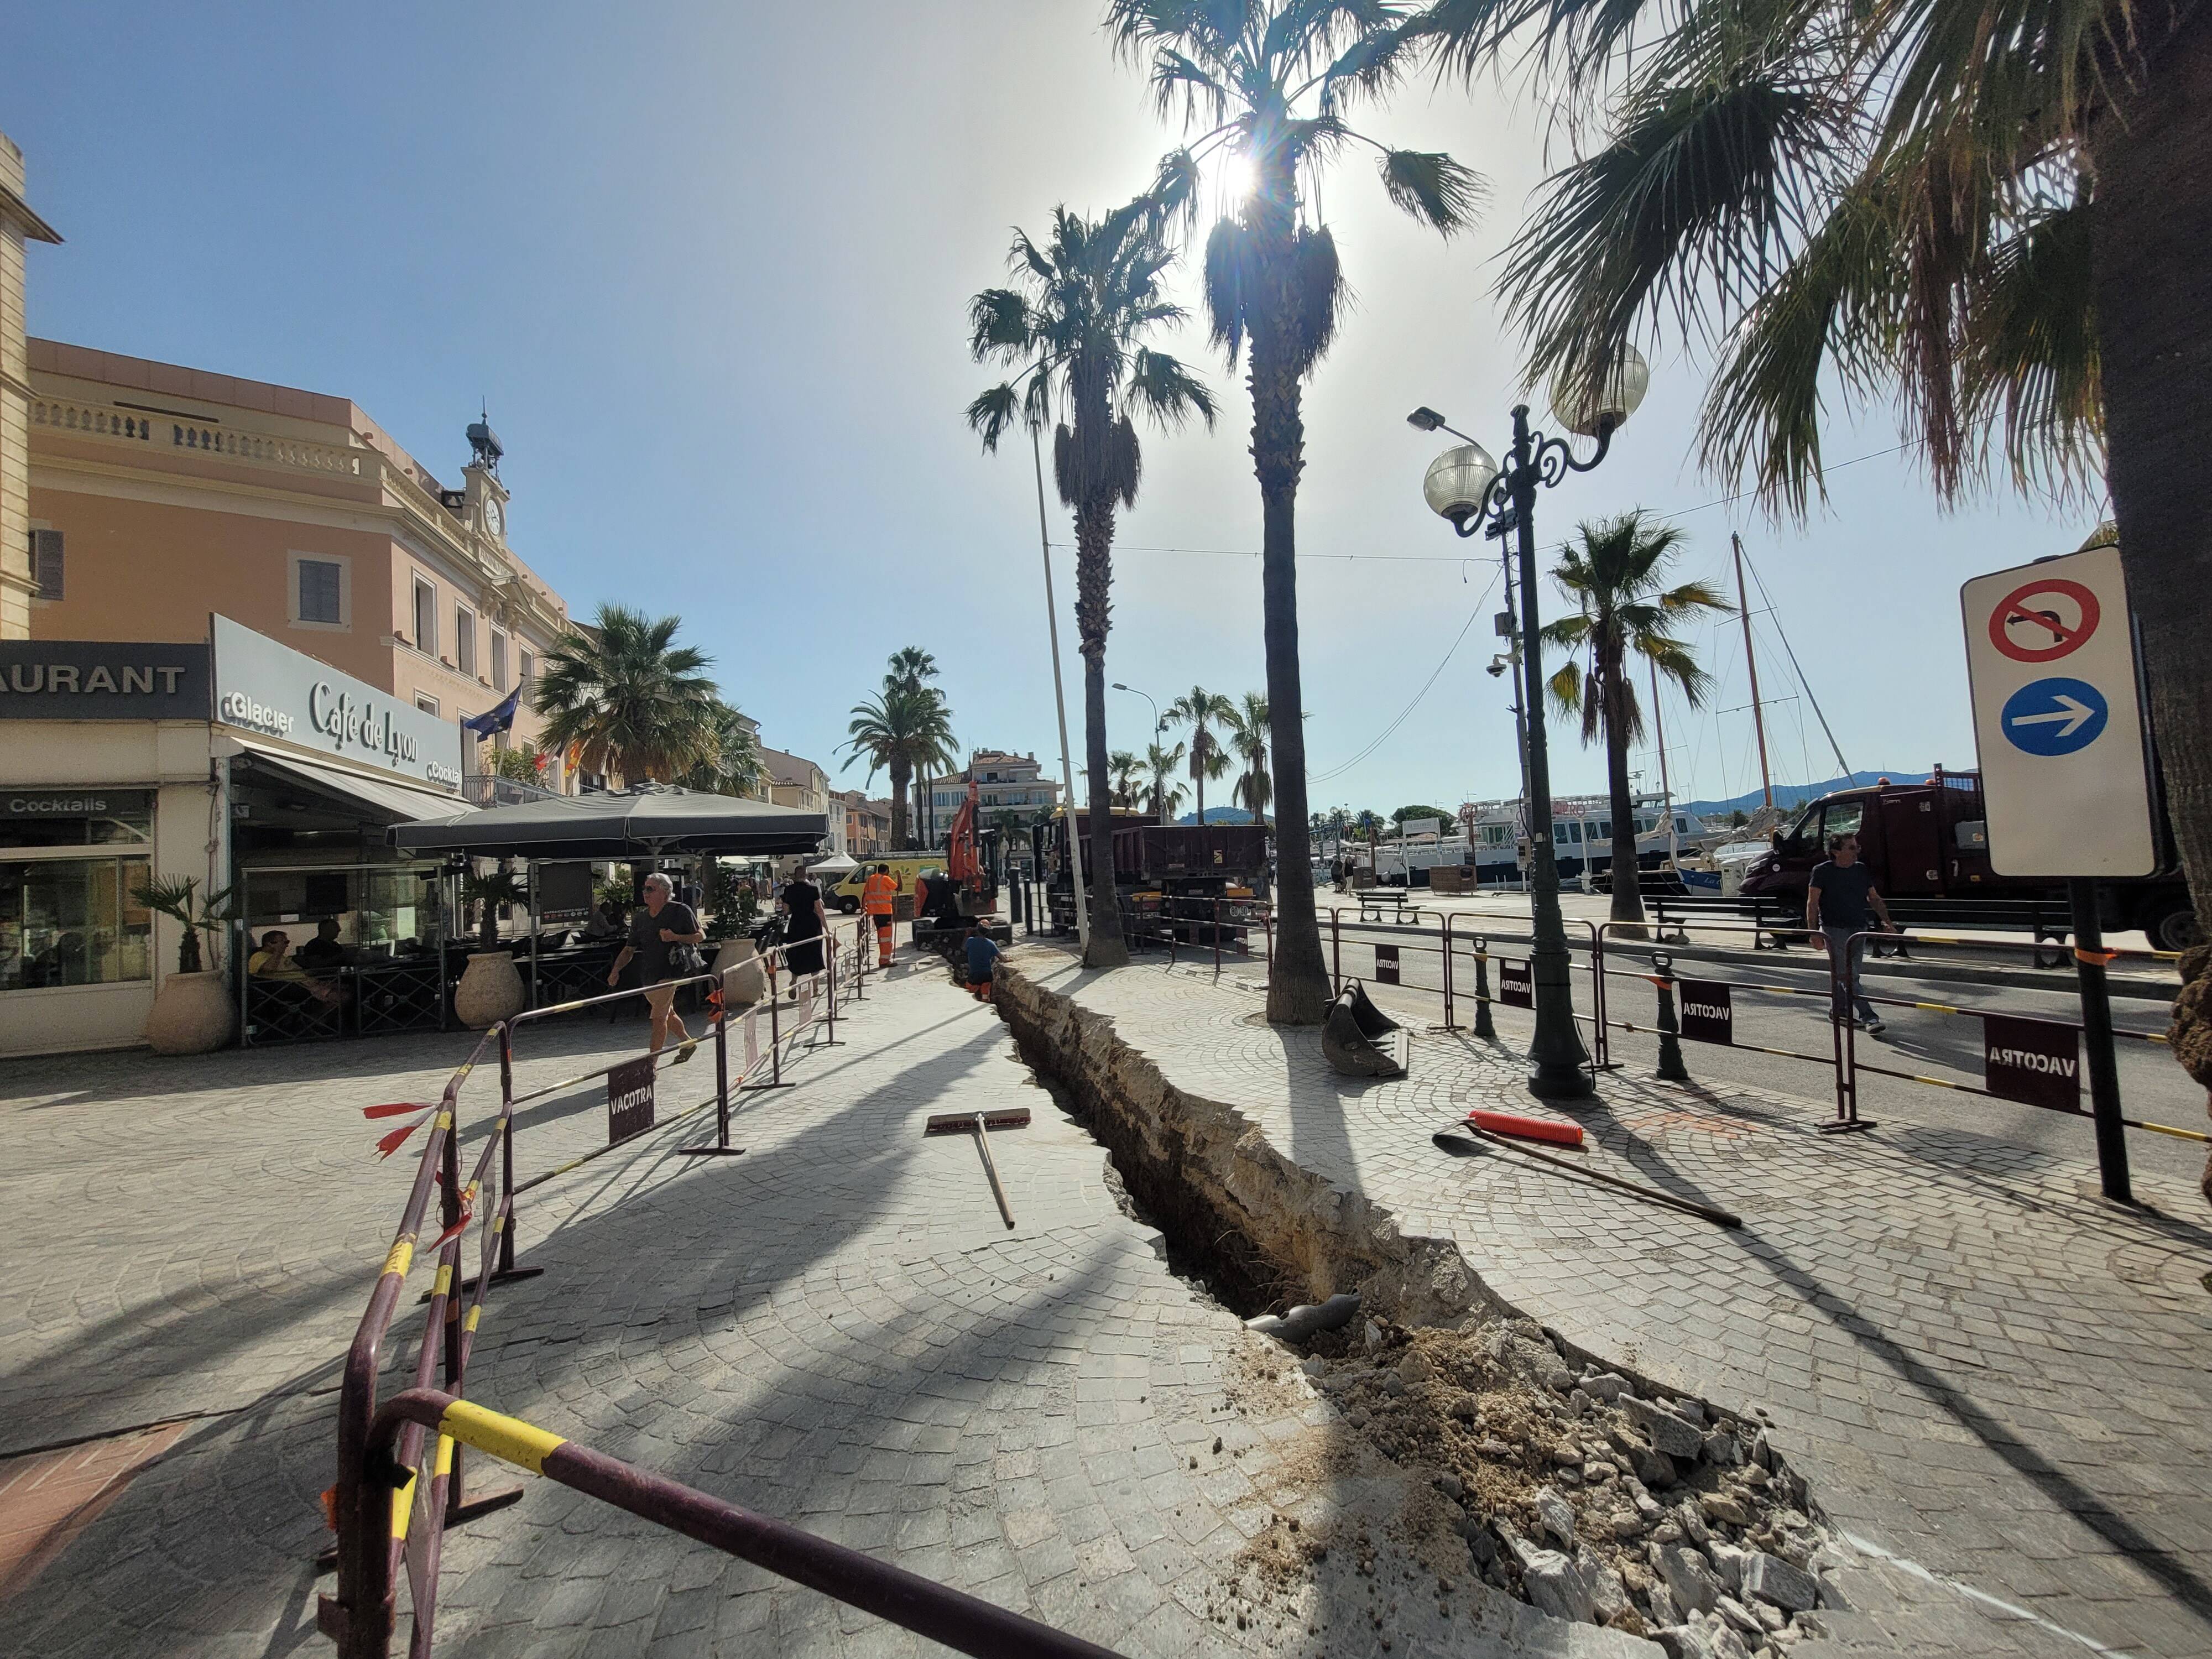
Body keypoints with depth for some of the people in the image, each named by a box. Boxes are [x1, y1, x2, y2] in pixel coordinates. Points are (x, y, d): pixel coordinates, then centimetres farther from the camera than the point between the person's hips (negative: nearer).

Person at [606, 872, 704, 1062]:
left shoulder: (681, 911, -8)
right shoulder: (640, 918, 8)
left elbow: (700, 936, -4)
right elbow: (630, 949, 11)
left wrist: (676, 937, -20)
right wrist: (616, 970, -4)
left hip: (668, 973, -7)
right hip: (647, 975, 7)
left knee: (659, 1017, -10)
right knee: (668, 1013, 20)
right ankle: (689, 1043, 41)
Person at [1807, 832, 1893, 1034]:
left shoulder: (1862, 871, 8)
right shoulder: (1822, 872, -8)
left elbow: (1874, 898, 19)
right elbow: (1812, 904, -8)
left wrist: (1887, 920, 9)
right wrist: (1813, 932, -13)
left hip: (1859, 929, 5)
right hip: (1834, 930, -5)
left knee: (1844, 974, 11)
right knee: (1848, 976, -8)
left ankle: (1839, 1010, 27)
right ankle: (1869, 1018, -8)